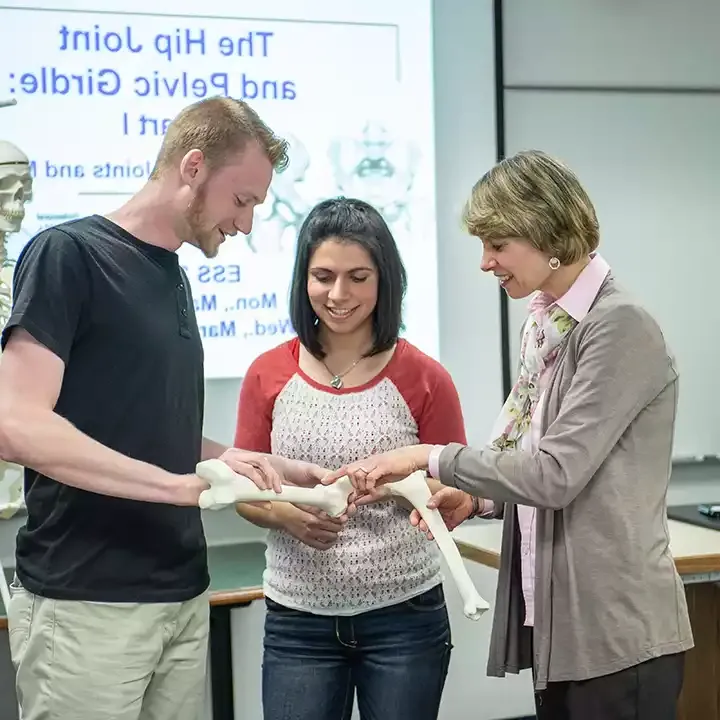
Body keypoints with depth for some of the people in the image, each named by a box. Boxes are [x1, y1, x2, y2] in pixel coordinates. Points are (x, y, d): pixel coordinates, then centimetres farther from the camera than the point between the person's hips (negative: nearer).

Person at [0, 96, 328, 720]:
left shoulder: (173, 278, 14)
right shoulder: (68, 254, -10)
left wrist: (275, 470, 10)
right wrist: (183, 484, -24)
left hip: (182, 597, 8)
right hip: (86, 605, -7)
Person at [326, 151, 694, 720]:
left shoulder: (620, 326, -15)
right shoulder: (545, 325, 10)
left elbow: (559, 473, -19)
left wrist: (432, 458, -12)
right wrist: (480, 498, 1)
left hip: (616, 631, -8)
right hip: (556, 623, 8)